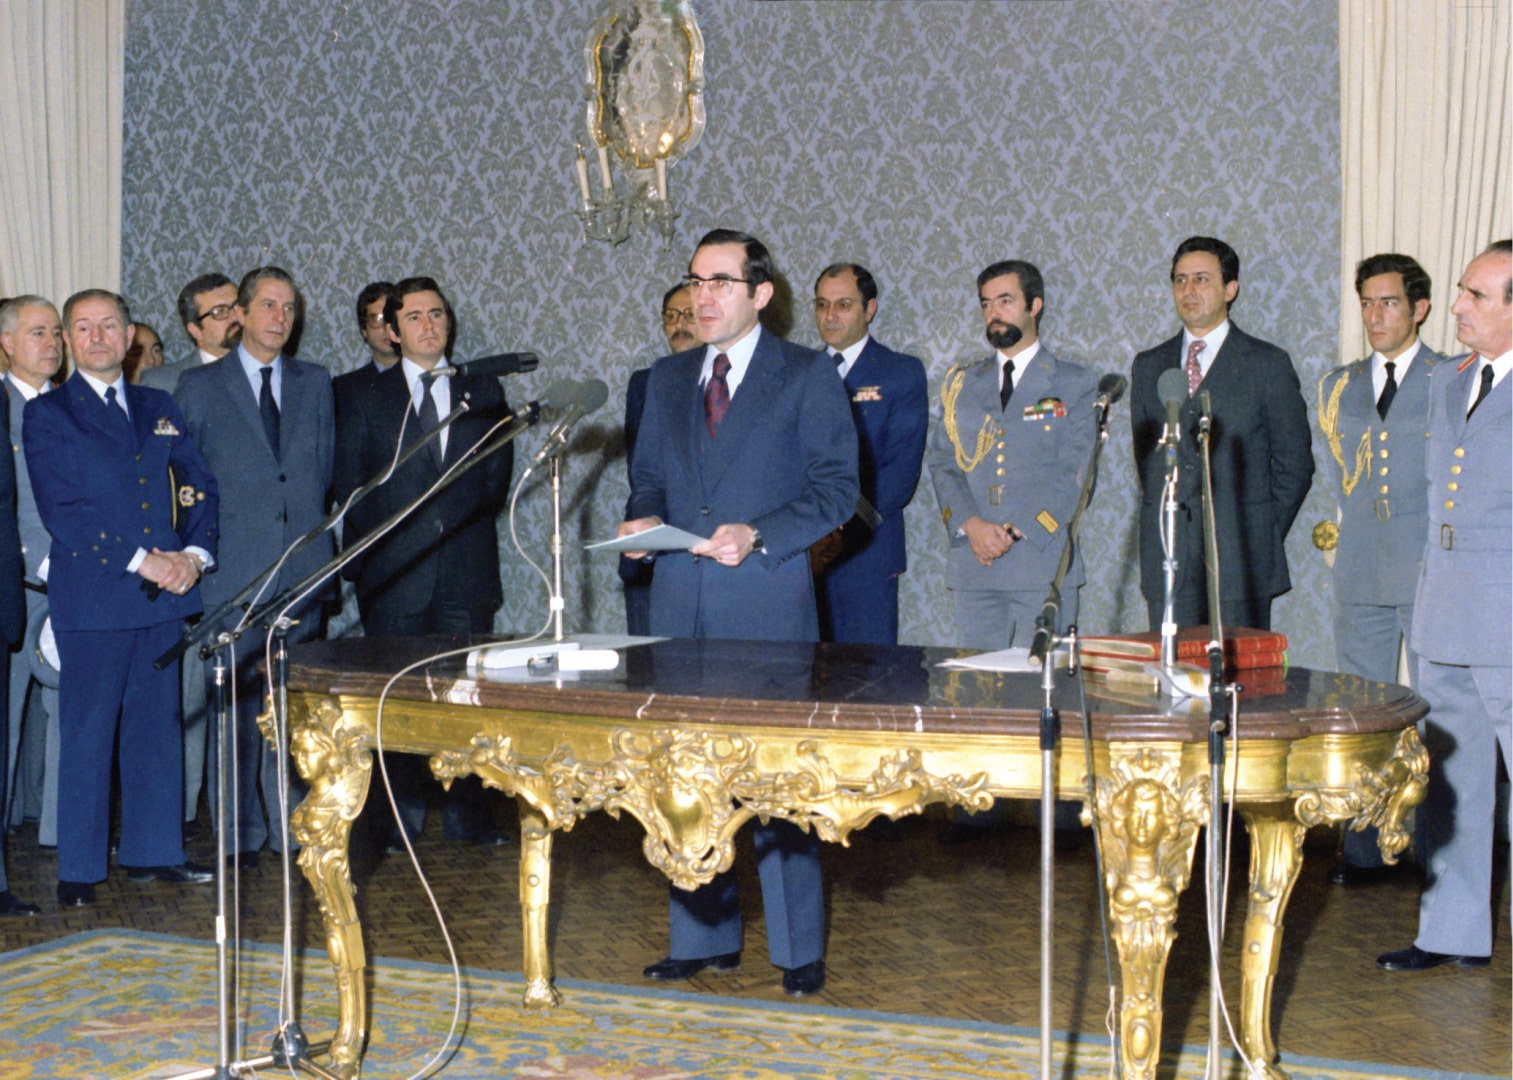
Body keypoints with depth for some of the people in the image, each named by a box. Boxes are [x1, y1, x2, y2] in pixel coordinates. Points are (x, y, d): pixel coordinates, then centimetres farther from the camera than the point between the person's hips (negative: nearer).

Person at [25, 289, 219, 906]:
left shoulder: (160, 410, 16)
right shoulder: (47, 415, 0)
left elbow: (200, 488, 13)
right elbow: (61, 509, -10)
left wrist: (194, 553, -6)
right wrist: (140, 561, -15)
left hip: (164, 594, 5)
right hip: (91, 597, -5)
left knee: (158, 726, 10)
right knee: (87, 734, -1)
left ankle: (152, 853, 20)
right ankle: (78, 870, 7)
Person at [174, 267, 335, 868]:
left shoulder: (315, 383, 14)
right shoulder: (199, 387, 6)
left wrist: (308, 520, 6)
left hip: (301, 564, 2)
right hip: (234, 569, -2)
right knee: (236, 703, -1)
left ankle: (293, 826, 11)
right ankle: (241, 833, 7)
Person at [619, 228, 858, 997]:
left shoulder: (807, 376, 1)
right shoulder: (668, 379, 16)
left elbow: (836, 487, -4)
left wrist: (759, 535, -16)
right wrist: (642, 521, -2)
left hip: (767, 602, -5)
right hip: (681, 603, 5)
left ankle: (799, 949, 7)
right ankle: (704, 937, 19)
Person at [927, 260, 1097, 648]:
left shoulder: (1075, 385, 6)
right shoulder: (961, 384, 17)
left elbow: (1074, 474, -3)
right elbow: (943, 465, 10)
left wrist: (1016, 531, -13)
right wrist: (970, 525, -9)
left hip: (1043, 562, -3)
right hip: (972, 566, 3)